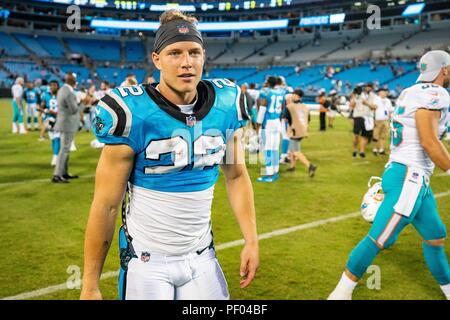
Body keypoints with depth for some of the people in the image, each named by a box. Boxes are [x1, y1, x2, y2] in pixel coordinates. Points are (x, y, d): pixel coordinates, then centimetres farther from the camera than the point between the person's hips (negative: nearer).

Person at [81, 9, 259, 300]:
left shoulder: (225, 105, -4)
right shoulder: (133, 113, -17)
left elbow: (236, 176, 8)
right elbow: (106, 205, -13)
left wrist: (251, 240, 2)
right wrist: (90, 284, -9)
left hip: (202, 257, 4)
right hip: (147, 262, -3)